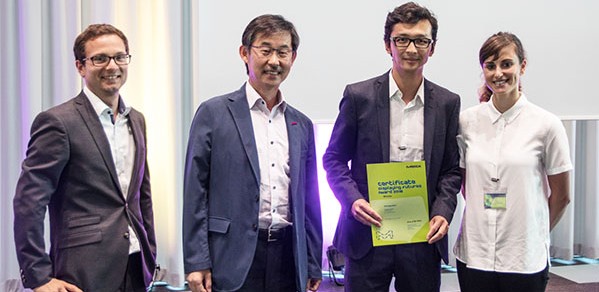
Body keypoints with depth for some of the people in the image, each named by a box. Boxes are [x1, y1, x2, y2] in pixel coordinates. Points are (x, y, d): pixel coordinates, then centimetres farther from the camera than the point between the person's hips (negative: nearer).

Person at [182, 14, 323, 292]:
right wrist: (196, 262, -8)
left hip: (288, 258, 4)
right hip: (234, 258, -4)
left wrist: (314, 267, 12)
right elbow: (195, 192, -3)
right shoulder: (213, 113, -1)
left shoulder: (302, 125, 12)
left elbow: (309, 199, 14)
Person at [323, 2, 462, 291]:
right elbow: (334, 159, 2)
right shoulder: (359, 96, -3)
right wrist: (353, 200, -14)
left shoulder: (447, 103, 4)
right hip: (367, 233, -2)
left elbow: (451, 169, 9)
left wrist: (443, 212, -7)